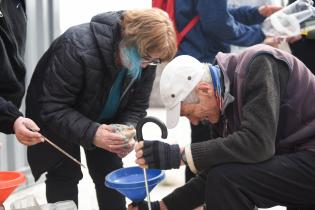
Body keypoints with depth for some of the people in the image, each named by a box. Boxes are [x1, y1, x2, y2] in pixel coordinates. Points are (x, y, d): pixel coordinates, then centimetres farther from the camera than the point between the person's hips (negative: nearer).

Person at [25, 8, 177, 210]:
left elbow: (136, 106, -9)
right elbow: (52, 108, -36)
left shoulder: (145, 58, -20)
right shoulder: (78, 47, -39)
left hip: (104, 121, 5)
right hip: (56, 121, -5)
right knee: (64, 177, -7)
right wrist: (91, 133, -48)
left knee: (111, 174, 5)